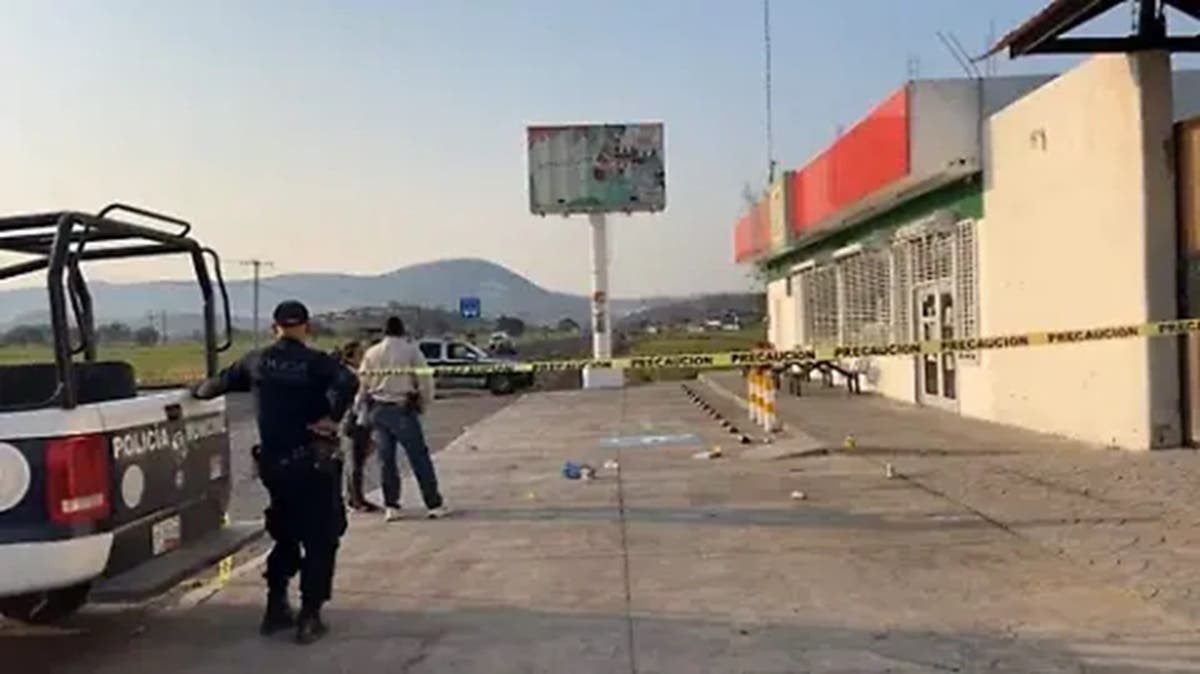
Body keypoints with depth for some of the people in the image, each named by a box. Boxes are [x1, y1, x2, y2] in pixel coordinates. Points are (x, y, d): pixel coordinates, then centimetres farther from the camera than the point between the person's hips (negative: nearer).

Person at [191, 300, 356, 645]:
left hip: (273, 463, 5)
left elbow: (221, 382, 21)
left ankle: (275, 607, 25)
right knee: (319, 540, 5)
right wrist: (332, 417, -20)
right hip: (313, 463, -5)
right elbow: (347, 382, -28)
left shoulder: (257, 361, 6)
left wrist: (196, 390, 39)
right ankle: (309, 617, 4)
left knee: (285, 535, 23)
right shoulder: (315, 362, -9)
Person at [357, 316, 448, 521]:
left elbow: (362, 385, 7)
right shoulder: (411, 350, -4)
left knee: (386, 459, 10)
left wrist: (365, 405, 18)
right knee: (419, 458, 2)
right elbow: (425, 380, -6)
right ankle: (434, 504, 5)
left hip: (377, 410, 4)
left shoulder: (371, 353, 6)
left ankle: (390, 506, 11)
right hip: (403, 409, -3)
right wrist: (424, 403, 7)